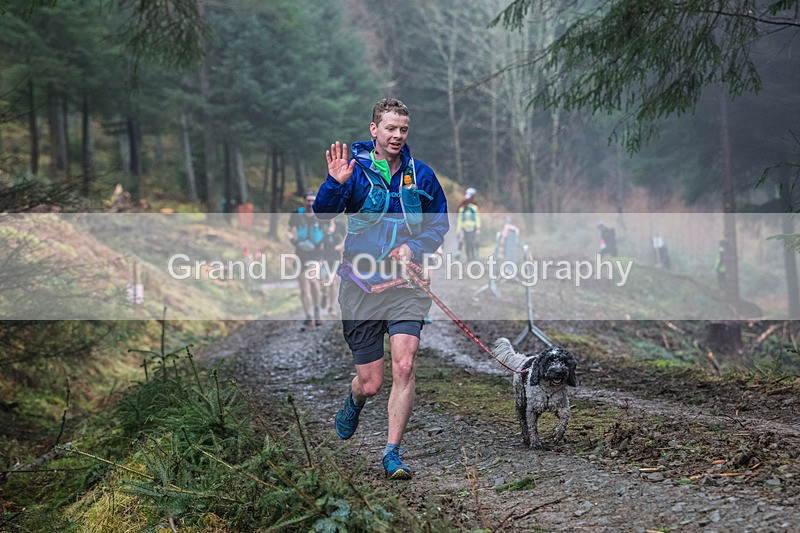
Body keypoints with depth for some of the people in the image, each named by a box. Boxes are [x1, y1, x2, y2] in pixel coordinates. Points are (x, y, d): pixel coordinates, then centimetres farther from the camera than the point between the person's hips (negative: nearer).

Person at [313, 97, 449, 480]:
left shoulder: (420, 174, 4)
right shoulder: (355, 169, -4)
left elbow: (439, 225, 14)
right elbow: (323, 213, -16)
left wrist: (414, 248, -5)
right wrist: (335, 184, -35)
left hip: (406, 284, 1)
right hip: (361, 284, -1)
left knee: (404, 366, -16)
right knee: (371, 382, 4)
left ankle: (393, 452, -4)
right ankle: (354, 399, 42)